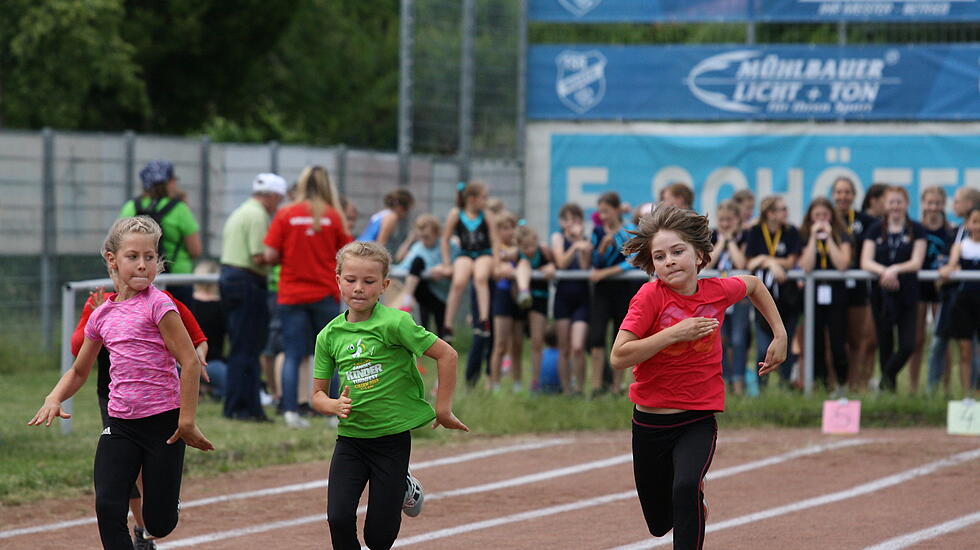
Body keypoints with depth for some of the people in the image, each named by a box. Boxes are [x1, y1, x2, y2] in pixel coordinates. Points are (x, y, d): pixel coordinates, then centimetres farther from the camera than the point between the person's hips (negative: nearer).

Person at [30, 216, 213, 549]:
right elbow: (79, 371, 21)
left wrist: (187, 421, -14)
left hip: (163, 421, -5)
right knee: (107, 507, -14)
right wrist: (54, 399, 2)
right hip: (120, 425, 5)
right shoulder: (102, 316, 9)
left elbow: (190, 362, -12)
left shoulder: (157, 304, -9)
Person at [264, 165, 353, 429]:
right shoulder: (332, 216, -3)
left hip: (291, 295, 0)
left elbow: (270, 255, -7)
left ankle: (290, 411, -5)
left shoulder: (285, 215, -4)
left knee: (293, 355, 2)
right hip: (325, 295, 0)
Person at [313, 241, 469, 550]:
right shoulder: (329, 335, 0)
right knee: (339, 518, -14)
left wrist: (443, 410, -8)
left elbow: (446, 354, -11)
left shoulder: (393, 323, -14)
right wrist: (335, 405, -15)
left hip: (392, 439, -3)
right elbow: (318, 394, 8)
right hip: (350, 439, 3)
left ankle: (404, 488, 33)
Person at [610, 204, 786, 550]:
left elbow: (753, 285, 18)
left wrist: (779, 336, 14)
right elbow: (618, 357, -23)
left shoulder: (718, 291, -6)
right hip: (650, 424, 0)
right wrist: (675, 333, -26)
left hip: (699, 420, 0)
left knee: (686, 488, -31)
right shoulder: (650, 297, -15)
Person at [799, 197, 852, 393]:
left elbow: (842, 264, -11)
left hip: (836, 294, -1)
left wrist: (828, 237, -9)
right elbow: (806, 267, -10)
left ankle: (842, 384, 10)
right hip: (813, 294, 1)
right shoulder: (805, 237, 5)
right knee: (816, 345, 0)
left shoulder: (841, 236, 4)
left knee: (838, 345, -5)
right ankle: (820, 384, 6)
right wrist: (814, 237, -9)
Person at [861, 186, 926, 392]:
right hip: (881, 293, 1)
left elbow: (916, 263, -5)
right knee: (885, 344, 5)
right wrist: (884, 271, -21)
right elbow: (865, 262, -2)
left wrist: (894, 270, -22)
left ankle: (887, 377, 9)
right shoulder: (875, 230, 7)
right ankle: (887, 388, 16)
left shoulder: (916, 230, 3)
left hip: (907, 293, -1)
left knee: (908, 344, -11)